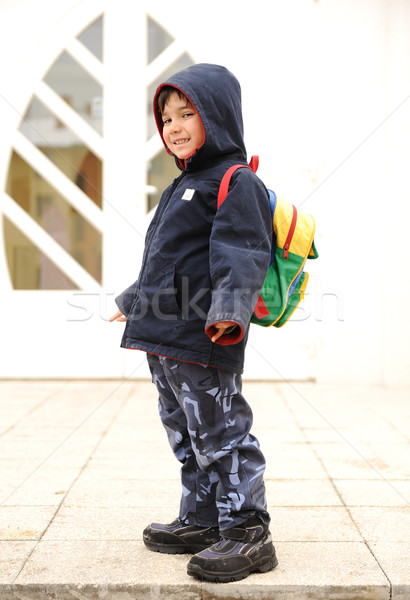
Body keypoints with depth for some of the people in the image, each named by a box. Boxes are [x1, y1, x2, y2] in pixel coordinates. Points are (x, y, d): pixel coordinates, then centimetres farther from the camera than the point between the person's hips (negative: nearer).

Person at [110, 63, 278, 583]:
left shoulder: (236, 182, -8)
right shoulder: (183, 186, 22)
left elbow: (241, 254, -20)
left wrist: (230, 308, -34)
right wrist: (136, 301, 40)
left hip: (202, 342, -10)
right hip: (163, 338, 10)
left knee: (221, 434, -5)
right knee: (186, 437, 16)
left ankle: (247, 532, 3)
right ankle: (201, 522, 27)